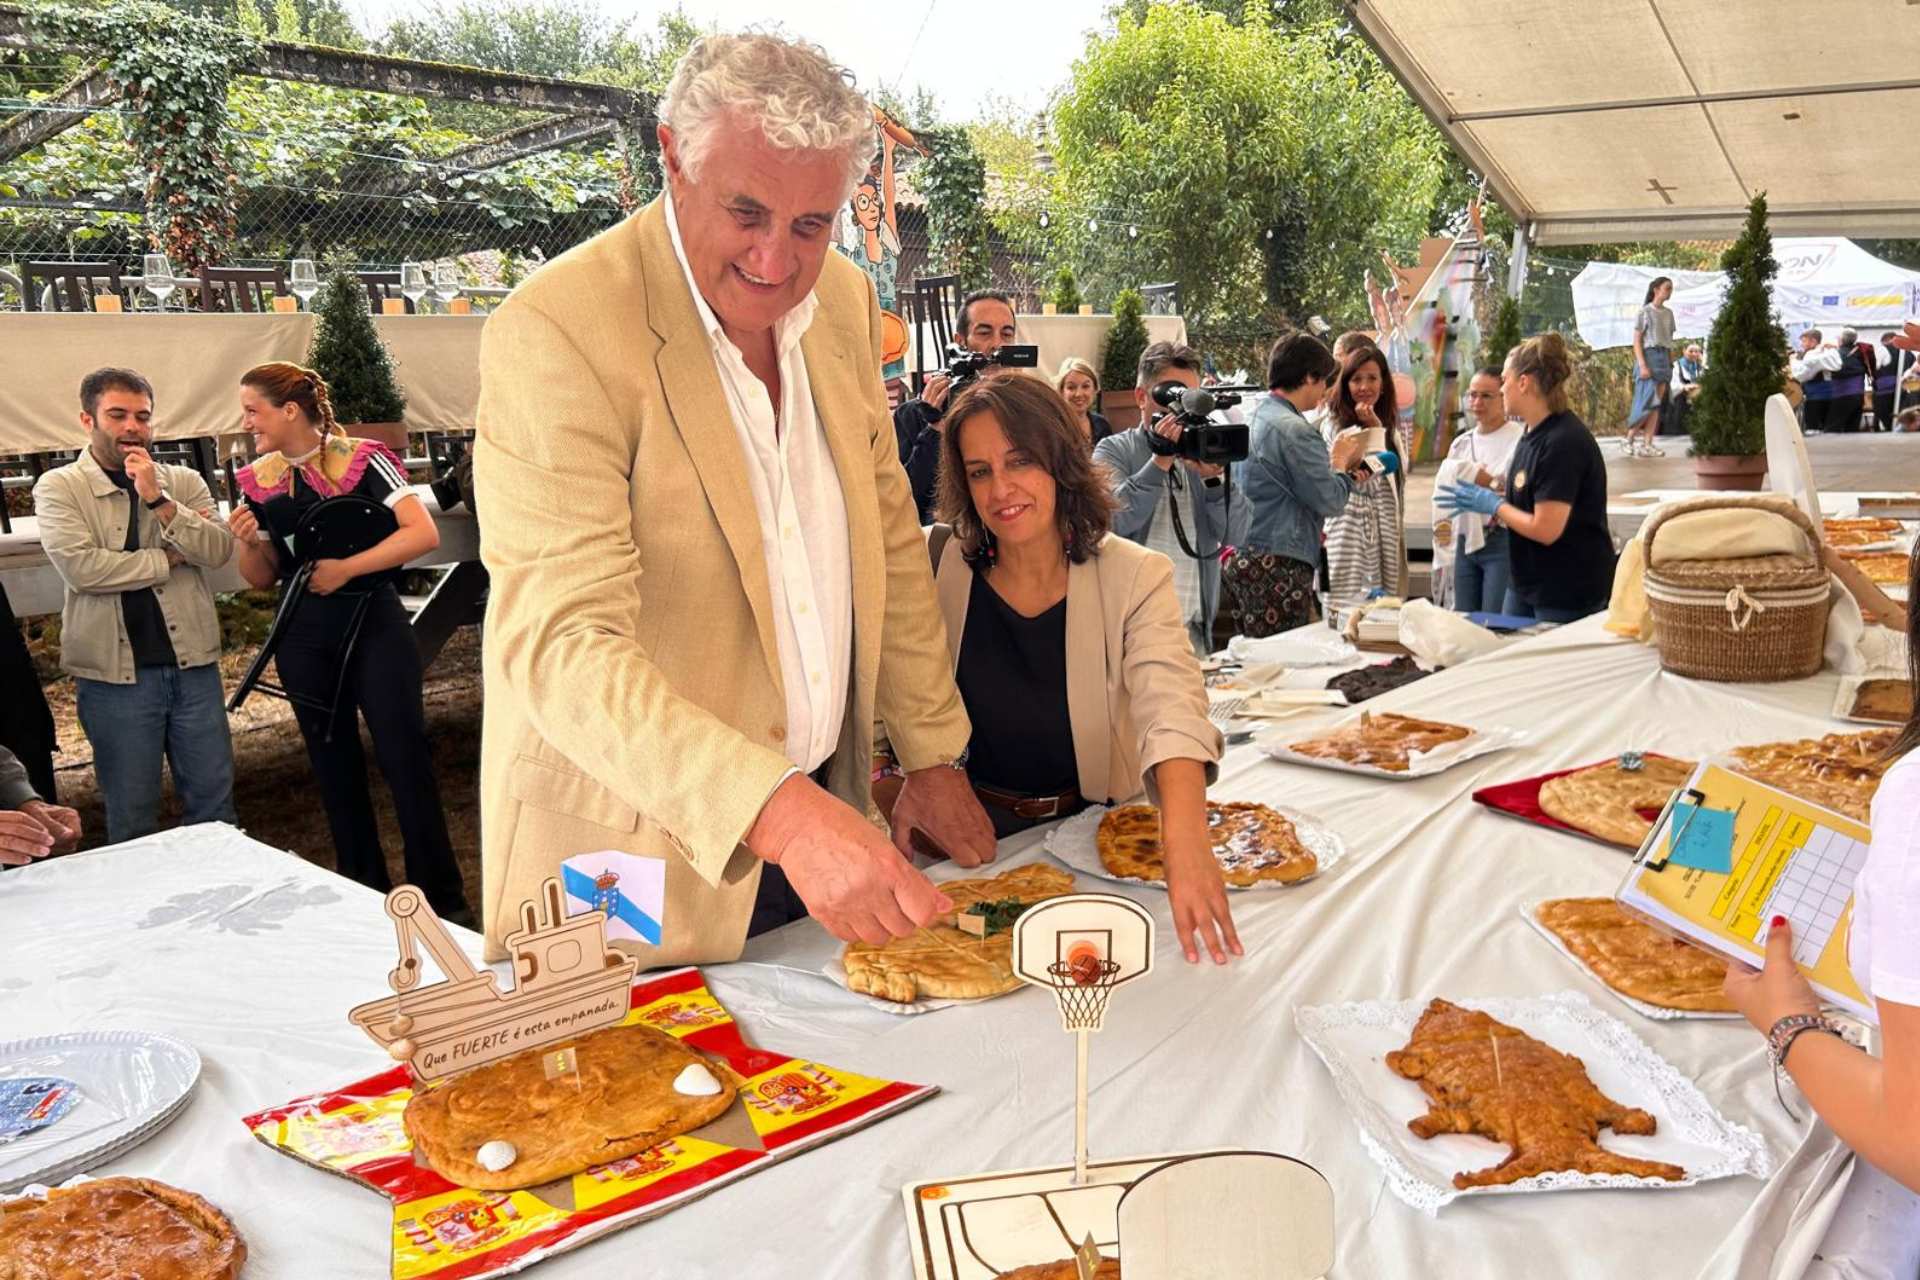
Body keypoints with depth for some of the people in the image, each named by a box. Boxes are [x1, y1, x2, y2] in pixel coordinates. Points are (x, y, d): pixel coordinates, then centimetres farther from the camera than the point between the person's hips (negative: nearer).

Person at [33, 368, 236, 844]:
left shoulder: (184, 482, 7)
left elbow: (220, 551, -7)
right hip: (115, 673, -2)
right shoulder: (58, 488, -1)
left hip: (193, 664, 3)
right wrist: (171, 558, -8)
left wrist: (159, 500, -16)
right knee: (131, 814, 8)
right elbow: (80, 567, -15)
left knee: (214, 799, 10)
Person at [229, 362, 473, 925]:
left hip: (374, 625, -5)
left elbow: (423, 533, -16)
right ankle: (366, 897, 23)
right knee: (335, 770, 10)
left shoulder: (361, 459, -7)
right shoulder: (257, 482, 7)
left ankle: (443, 898, 6)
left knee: (405, 758, -5)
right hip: (304, 641, 5)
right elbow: (263, 579, 13)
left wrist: (346, 568, -19)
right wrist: (247, 543, -7)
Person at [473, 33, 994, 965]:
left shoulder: (843, 302, 1)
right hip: (635, 847, -6)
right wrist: (780, 814, -39)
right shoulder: (556, 328, -20)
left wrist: (933, 751, 7)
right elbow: (558, 643, -28)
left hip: (819, 812, 6)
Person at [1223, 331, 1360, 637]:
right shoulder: (1295, 431, -14)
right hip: (1279, 568, -9)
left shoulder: (1249, 420, 12)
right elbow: (1331, 502, -12)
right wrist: (1340, 460, 5)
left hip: (1239, 559, 9)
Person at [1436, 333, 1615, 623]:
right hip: (1526, 584, 9)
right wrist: (1485, 496, 3)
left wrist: (1493, 505, -11)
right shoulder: (1534, 434, 9)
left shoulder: (1563, 443, -21)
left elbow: (1546, 529, -23)